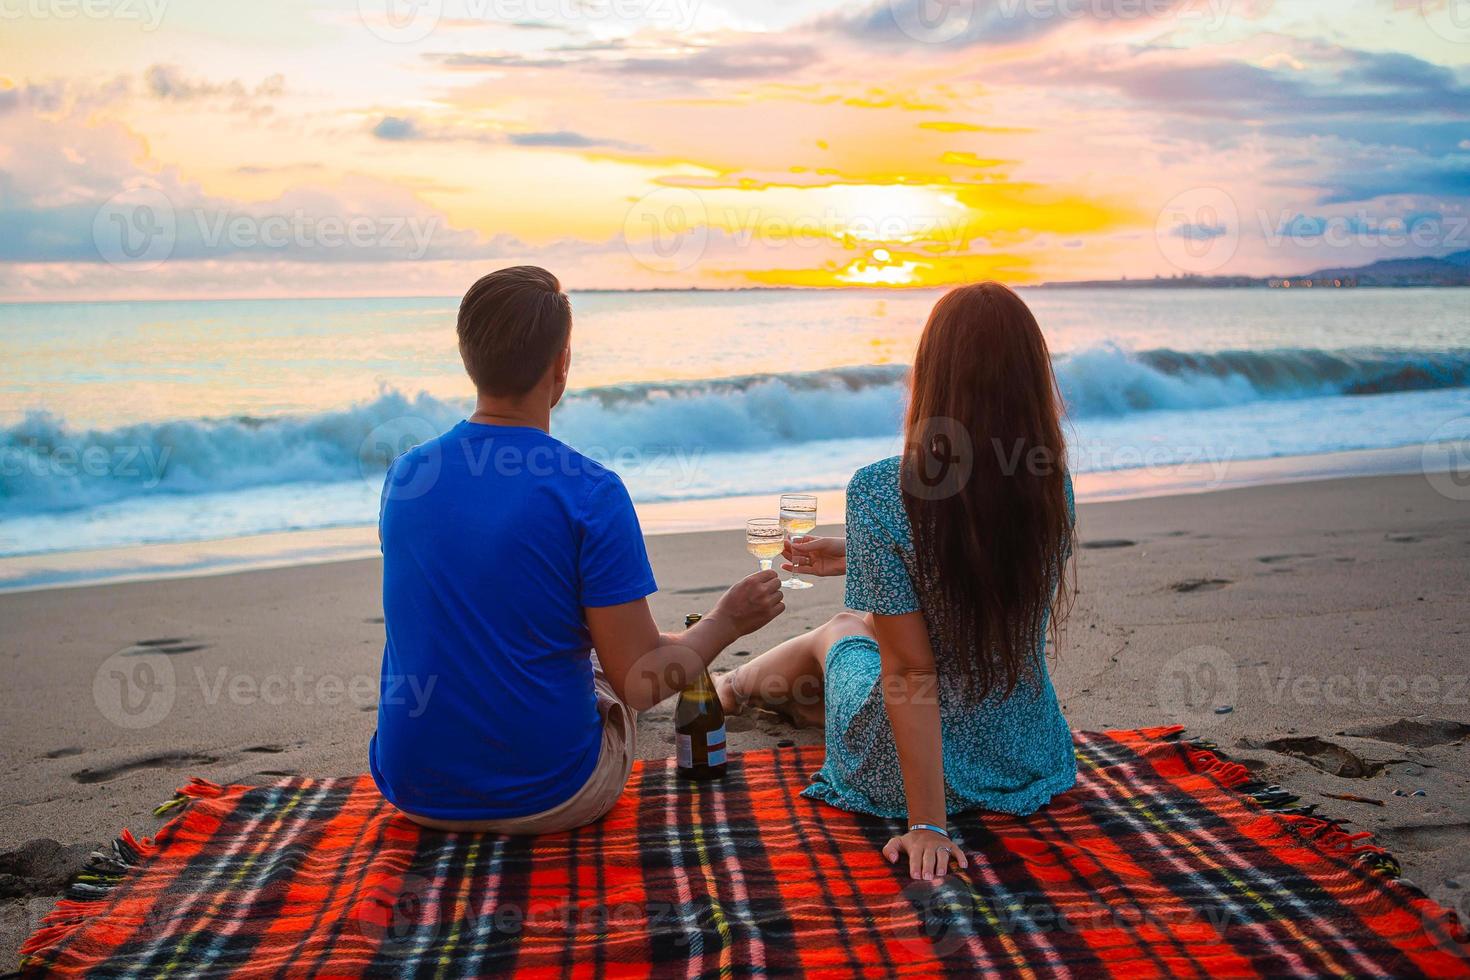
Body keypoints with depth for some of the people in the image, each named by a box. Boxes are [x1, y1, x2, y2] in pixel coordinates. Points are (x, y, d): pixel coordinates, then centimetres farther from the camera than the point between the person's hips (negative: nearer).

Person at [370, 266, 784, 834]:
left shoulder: (404, 476, -3)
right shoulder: (590, 493, -20)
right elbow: (640, 684, -15)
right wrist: (727, 621, 4)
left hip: (414, 793, 3)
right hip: (547, 800, -3)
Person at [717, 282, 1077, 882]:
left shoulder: (880, 493, -25)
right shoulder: (1051, 483, -9)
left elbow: (911, 669, -24)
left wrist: (927, 824, -19)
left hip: (903, 775, -4)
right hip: (1029, 758, 5)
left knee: (837, 633, 30)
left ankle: (732, 687, 63)